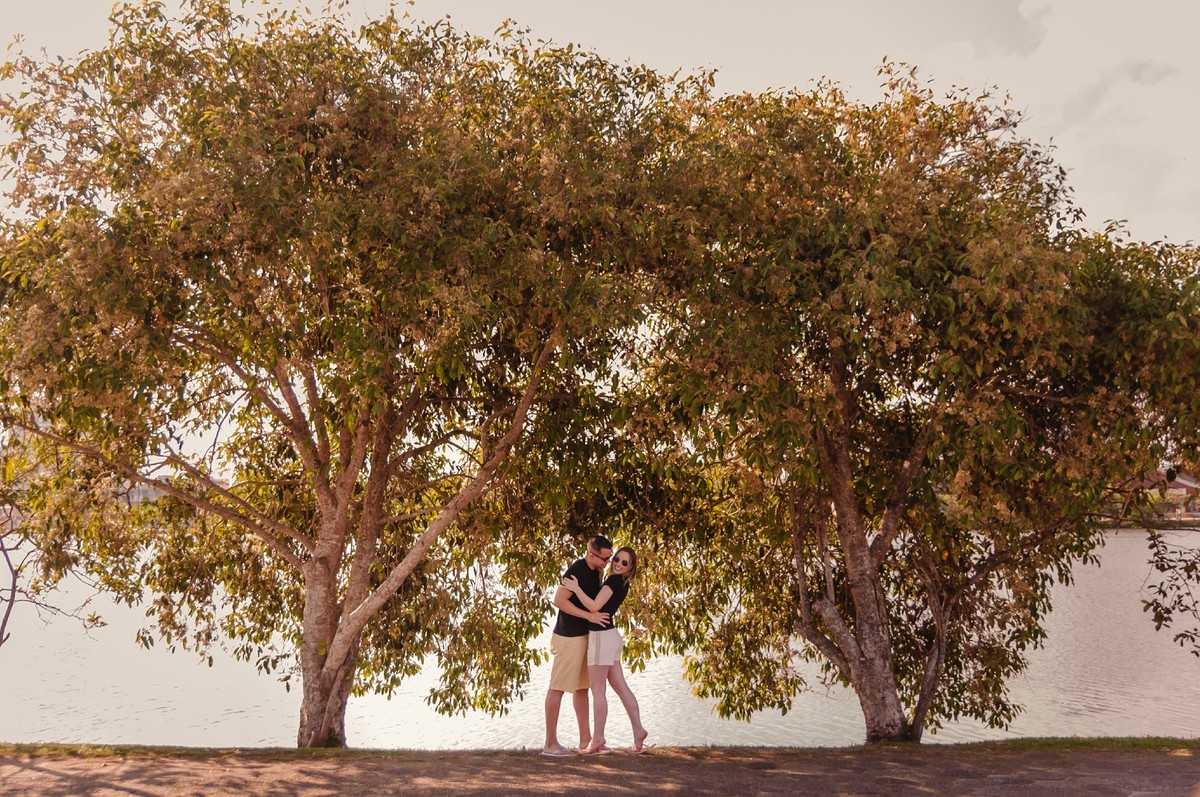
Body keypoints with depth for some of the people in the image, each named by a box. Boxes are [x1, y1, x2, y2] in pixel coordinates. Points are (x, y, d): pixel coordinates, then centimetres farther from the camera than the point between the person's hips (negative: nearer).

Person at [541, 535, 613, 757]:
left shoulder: (594, 571, 9)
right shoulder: (577, 571, -19)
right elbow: (559, 600, -24)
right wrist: (589, 615, -24)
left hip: (583, 636, 10)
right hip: (569, 637, -10)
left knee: (582, 687, 14)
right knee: (557, 688, -4)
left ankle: (585, 739, 23)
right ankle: (550, 744, 1)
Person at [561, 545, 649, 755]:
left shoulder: (614, 581, -15)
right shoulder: (622, 584, 14)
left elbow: (595, 606, -21)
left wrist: (575, 588, -13)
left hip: (602, 637, -9)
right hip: (610, 635, 9)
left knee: (597, 691, -1)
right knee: (621, 687, 11)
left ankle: (598, 741, 5)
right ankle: (638, 730, 10)